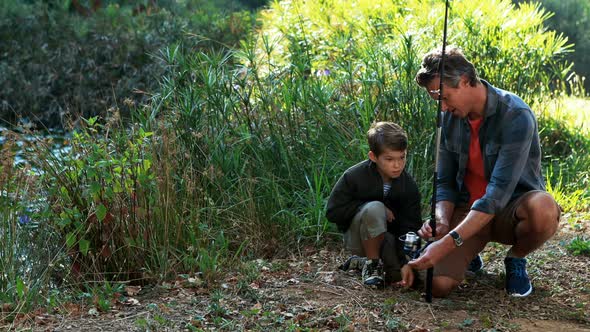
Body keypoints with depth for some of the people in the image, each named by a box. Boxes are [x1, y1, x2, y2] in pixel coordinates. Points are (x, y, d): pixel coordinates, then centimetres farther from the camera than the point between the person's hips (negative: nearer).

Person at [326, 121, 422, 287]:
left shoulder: (409, 185, -11)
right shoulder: (353, 177, -18)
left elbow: (410, 226, -15)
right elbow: (333, 212, -17)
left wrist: (407, 262, -28)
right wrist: (375, 210, -22)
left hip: (390, 238, 4)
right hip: (357, 237, -4)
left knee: (412, 275, -16)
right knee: (374, 208, -34)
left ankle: (362, 260, 11)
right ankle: (372, 262, -12)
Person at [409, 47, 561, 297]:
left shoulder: (516, 116, -23)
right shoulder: (449, 118, -2)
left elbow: (498, 193, -30)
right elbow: (444, 182, 3)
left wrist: (449, 242, -36)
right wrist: (441, 221, -20)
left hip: (511, 210, -3)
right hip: (467, 209, 4)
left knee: (543, 209, -40)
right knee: (437, 284, -23)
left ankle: (516, 260, -5)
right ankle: (469, 253, 15)